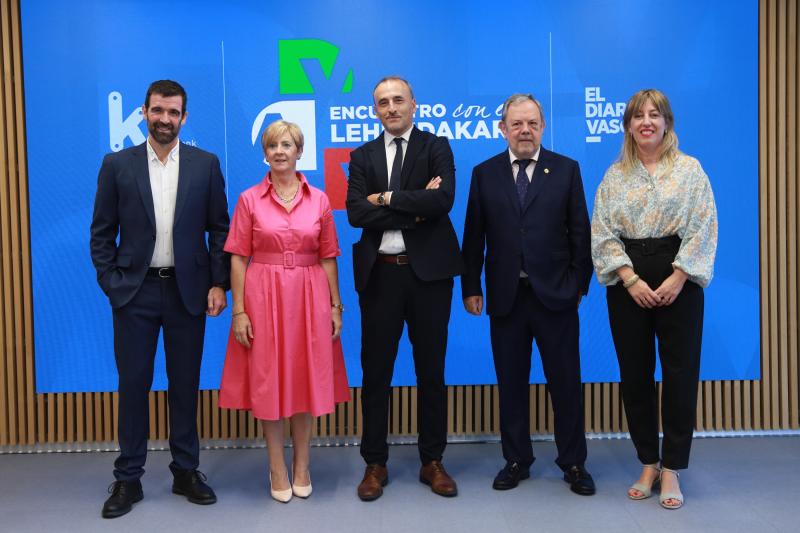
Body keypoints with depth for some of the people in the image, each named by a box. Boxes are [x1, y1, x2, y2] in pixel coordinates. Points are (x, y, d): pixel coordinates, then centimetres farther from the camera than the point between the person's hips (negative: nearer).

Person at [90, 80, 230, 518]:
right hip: (135, 291, 0)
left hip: (187, 290, 0)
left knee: (185, 383, 9)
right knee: (133, 383, 5)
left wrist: (218, 284, -4)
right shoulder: (117, 165, 1)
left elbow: (219, 229, 3)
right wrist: (111, 284, -5)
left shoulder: (206, 164, 2)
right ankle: (128, 478, 17)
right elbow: (101, 233, 3)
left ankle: (186, 470, 22)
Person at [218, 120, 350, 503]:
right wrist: (238, 311, -8)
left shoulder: (319, 199, 4)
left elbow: (328, 257, 6)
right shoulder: (250, 199, 0)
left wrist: (336, 305, 2)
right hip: (264, 296, -1)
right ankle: (278, 470, 19)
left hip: (309, 297, 1)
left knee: (306, 379, 8)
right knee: (268, 381, 5)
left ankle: (301, 466, 24)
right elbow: (238, 258, -2)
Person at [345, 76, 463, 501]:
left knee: (431, 370, 8)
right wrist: (415, 208, -13)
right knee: (375, 371, 7)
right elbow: (355, 212, -7)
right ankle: (375, 463, 19)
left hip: (428, 271, -1)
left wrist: (387, 199, -12)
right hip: (379, 273, 2)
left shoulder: (436, 147, 3)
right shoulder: (363, 156, 9)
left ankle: (432, 462, 21)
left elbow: (443, 199, -15)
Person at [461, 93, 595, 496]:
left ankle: (573, 463, 21)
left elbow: (580, 232, 3)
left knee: (566, 382, 6)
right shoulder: (484, 173, 6)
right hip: (505, 296, 1)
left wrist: (580, 283, -1)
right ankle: (516, 460, 23)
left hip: (555, 295, -1)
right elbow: (474, 236, 5)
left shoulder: (566, 170, 3)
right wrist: (471, 287, 2)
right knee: (511, 383, 9)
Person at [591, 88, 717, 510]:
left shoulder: (689, 169, 3)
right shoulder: (614, 175, 8)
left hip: (678, 278, -2)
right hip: (627, 282, 2)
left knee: (679, 371, -1)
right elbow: (602, 233, 1)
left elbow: (703, 229, -5)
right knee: (634, 372, 6)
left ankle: (671, 468, 11)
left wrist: (676, 280, -14)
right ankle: (648, 463, 19)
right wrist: (632, 280, -10)